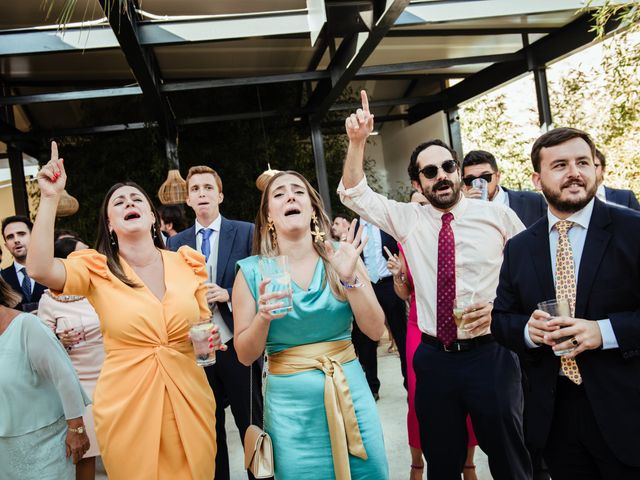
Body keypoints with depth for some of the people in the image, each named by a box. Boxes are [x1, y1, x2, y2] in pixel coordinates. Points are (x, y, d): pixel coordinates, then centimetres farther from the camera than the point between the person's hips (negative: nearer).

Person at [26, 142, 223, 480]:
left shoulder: (188, 264, 1)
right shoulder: (96, 269, -4)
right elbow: (40, 269, -24)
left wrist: (210, 339, -8)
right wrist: (50, 197, -22)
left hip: (189, 402, 2)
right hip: (127, 407, -1)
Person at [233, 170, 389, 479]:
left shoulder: (341, 257, -3)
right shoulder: (252, 272, -6)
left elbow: (375, 331, -6)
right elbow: (245, 356, -3)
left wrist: (349, 278, -19)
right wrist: (263, 318, -22)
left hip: (350, 390, 2)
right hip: (290, 400, -1)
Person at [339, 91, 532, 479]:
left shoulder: (498, 215, -1)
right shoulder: (408, 220, 4)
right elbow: (354, 195, 3)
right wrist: (357, 141, -10)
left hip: (489, 355, -2)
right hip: (434, 358, 2)